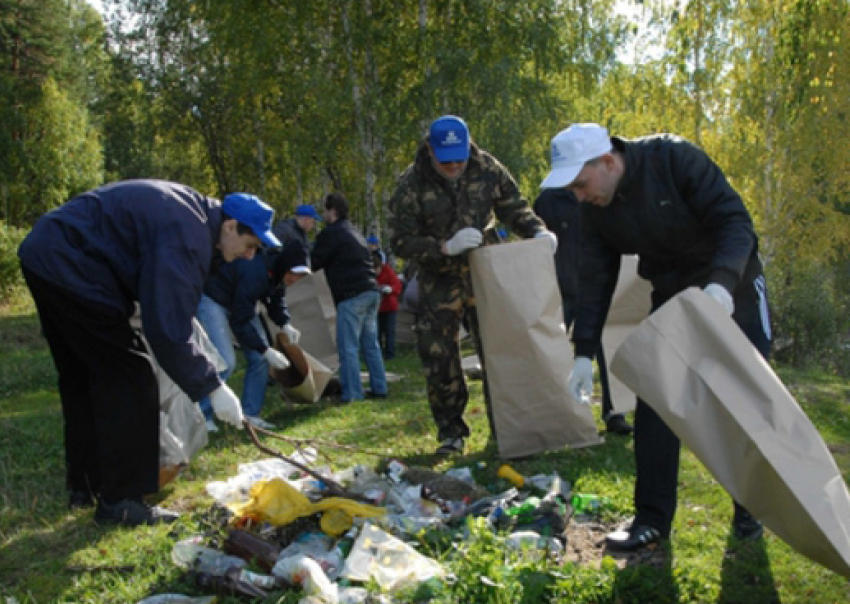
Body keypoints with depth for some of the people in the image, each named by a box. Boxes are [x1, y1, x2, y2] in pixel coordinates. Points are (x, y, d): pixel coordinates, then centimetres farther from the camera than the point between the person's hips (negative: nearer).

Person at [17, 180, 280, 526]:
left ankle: (84, 486, 30)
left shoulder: (191, 211, 10)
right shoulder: (187, 237, -21)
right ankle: (118, 500, 0)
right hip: (70, 266, -11)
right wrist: (212, 387, -20)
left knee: (81, 377, 18)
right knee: (129, 379, -6)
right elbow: (167, 328, -25)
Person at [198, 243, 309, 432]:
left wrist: (285, 324, -14)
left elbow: (276, 302, 6)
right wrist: (266, 350, -30)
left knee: (259, 358, -1)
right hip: (212, 301, -8)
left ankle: (250, 414, 8)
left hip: (240, 303, 8)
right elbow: (240, 322, -31)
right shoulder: (254, 273, -37)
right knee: (224, 361, -20)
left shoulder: (277, 272, -11)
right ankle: (202, 417, -7)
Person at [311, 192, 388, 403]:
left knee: (348, 347, -6)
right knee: (370, 344, 14)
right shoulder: (354, 232, 24)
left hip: (351, 296, -9)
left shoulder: (330, 234, -6)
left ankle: (351, 393, -7)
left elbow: (314, 263, -4)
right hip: (371, 291, 9)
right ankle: (379, 388, 16)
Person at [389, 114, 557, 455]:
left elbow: (513, 209, 2)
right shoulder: (411, 184, -15)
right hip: (440, 281, -1)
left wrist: (538, 232, -18)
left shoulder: (487, 169, -8)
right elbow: (402, 242, -16)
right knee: (438, 356, -3)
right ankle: (450, 431, 11)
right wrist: (446, 247, -31)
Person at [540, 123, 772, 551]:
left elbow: (735, 220, -28)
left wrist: (722, 283, -44)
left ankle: (751, 511, 19)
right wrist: (584, 352, -11)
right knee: (655, 402, -4)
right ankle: (653, 517, 5)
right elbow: (594, 281, -5)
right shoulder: (596, 209, -10)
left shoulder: (675, 159, -26)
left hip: (733, 288, -4)